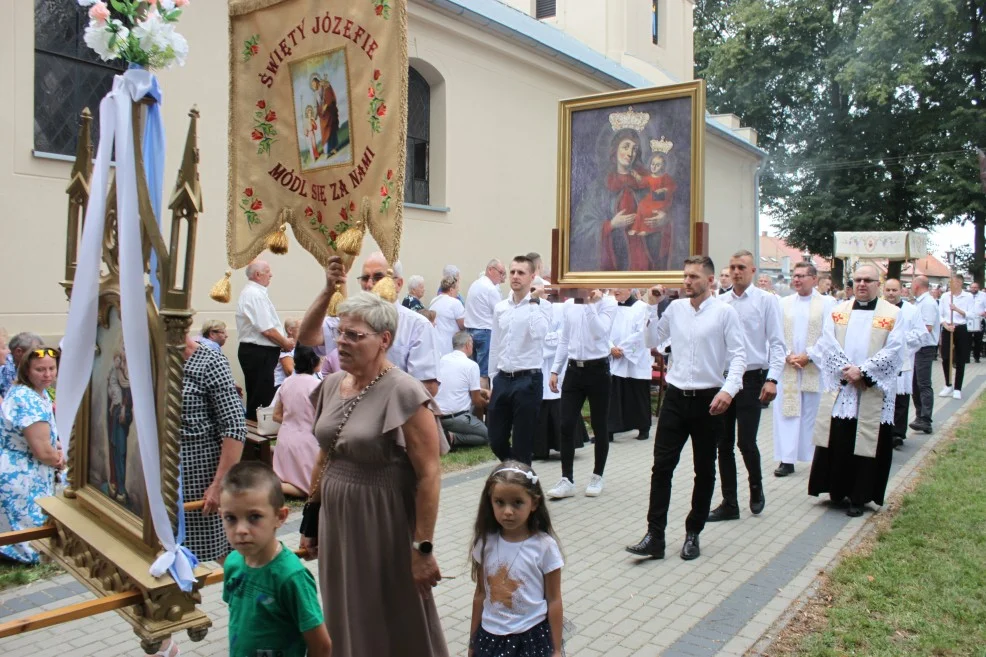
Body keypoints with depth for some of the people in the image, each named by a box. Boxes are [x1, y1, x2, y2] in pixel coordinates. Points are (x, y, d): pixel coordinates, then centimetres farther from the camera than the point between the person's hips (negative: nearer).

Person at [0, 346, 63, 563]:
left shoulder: (39, 393, 8)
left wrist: (57, 448, 0)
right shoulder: (28, 400, -24)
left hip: (26, 476, 11)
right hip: (19, 479, -11)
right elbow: (43, 451, -24)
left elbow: (44, 435, 22)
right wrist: (59, 460, -2)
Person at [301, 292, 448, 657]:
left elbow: (429, 475, -18)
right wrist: (311, 520, 16)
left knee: (398, 627, 10)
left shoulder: (403, 392, -17)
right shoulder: (331, 384, 4)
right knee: (346, 621, 19)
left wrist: (423, 548, -19)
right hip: (336, 522, 6)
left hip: (385, 526, -6)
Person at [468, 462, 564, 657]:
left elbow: (554, 601, -6)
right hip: (491, 635, 3)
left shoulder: (544, 546, -13)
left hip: (532, 636, -3)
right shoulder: (486, 543, -5)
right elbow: (480, 594, 5)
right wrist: (473, 641, 11)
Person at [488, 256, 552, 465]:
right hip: (502, 379, 5)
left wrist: (533, 301, -18)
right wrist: (493, 379, 15)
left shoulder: (542, 305, -5)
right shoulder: (500, 308, 9)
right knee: (496, 440, 11)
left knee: (523, 443, 5)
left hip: (527, 380, -5)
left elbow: (538, 333, -26)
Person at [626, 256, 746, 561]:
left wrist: (728, 390, -20)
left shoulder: (725, 312, -6)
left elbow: (738, 355, -7)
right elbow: (653, 341, 14)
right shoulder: (675, 308, 5)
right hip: (675, 397, 3)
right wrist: (652, 307, 4)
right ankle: (654, 536, 5)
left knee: (704, 471, 10)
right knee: (662, 466, -1)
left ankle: (693, 534, 25)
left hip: (708, 400, -3)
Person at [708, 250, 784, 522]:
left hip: (751, 379, -4)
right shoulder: (720, 302, 6)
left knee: (746, 441, -5)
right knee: (724, 444, 8)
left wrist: (772, 379, -14)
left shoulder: (766, 300, -3)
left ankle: (756, 488, 26)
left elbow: (777, 343, -5)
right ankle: (729, 504, 19)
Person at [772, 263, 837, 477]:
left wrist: (808, 356, -11)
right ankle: (786, 460, 6)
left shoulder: (827, 303, 0)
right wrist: (787, 355, -7)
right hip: (787, 368, 3)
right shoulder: (784, 303, 9)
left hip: (815, 369, -2)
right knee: (786, 412, 1)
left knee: (815, 414, 3)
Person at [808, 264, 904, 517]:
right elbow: (827, 344, 0)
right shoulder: (837, 311, 9)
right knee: (836, 441, 4)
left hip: (873, 391, -2)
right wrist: (845, 369, -13)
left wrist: (862, 370, -16)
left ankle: (859, 497, 13)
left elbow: (892, 350, -7)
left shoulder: (893, 314, 3)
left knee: (866, 444, 2)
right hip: (839, 388, 2)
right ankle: (837, 490, 19)